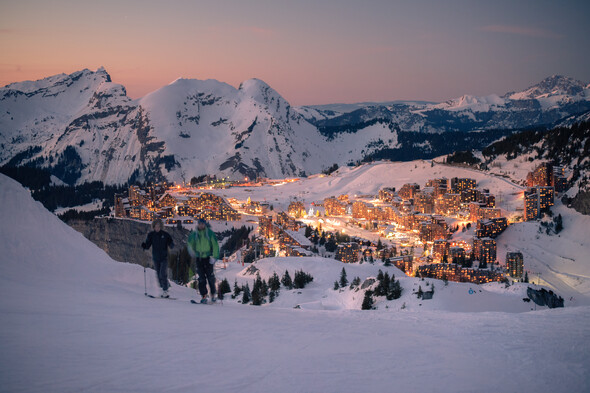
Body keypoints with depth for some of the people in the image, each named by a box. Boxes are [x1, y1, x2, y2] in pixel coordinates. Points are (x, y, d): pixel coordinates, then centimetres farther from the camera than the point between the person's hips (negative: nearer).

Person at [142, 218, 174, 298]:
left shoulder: (165, 234, -3)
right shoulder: (151, 235, 2)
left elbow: (171, 246, -2)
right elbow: (148, 245, 4)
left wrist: (171, 244, -25)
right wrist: (144, 246, -17)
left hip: (164, 258, -3)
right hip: (155, 258, 3)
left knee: (163, 274, -12)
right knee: (159, 275, 7)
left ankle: (165, 291, -11)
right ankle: (163, 289, 19)